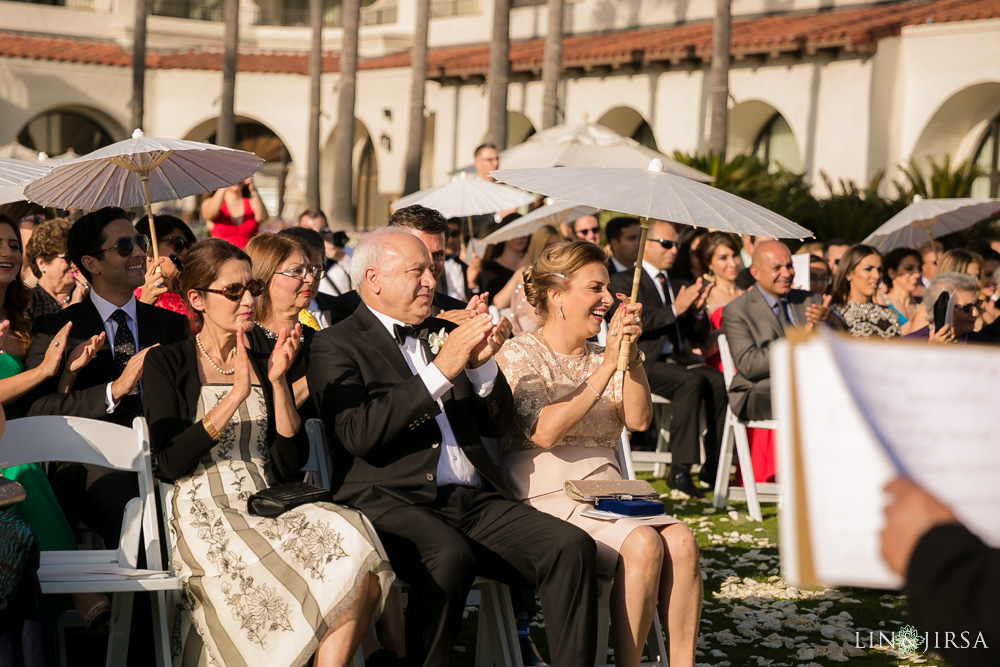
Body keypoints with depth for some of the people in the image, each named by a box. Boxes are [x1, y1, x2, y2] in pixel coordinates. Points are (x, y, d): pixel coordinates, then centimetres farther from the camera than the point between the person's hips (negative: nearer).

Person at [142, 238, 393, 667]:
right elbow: (168, 464, -7)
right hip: (204, 515, -4)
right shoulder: (167, 363, 7)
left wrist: (277, 381, -4)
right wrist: (236, 395, -12)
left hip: (267, 510, 5)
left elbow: (291, 462, 7)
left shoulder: (265, 364, 18)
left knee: (352, 543, -28)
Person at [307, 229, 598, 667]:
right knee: (450, 555, -37)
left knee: (572, 546, -18)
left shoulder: (442, 333, 23)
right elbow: (359, 433, -13)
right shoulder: (337, 345, 4)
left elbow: (495, 425, 20)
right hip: (391, 502, -6)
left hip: (475, 500, 6)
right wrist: (441, 370, -14)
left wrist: (481, 362, 1)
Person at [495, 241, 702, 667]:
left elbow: (638, 420, 4)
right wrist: (608, 366, -15)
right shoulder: (520, 356, 1)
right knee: (644, 543, -30)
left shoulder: (601, 357, 20)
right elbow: (545, 431, -16)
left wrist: (630, 355, -9)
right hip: (548, 500, -6)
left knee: (681, 540, -23)